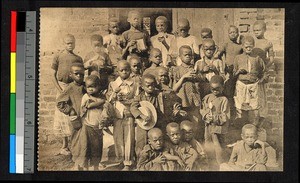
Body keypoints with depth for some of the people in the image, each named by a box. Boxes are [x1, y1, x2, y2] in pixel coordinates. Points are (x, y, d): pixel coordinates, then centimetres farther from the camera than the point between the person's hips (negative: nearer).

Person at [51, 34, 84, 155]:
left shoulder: (78, 58, 12)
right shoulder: (58, 56, 3)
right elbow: (52, 75, 1)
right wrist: (60, 90, -8)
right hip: (62, 87, -2)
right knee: (63, 116, 1)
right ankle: (64, 146, 9)